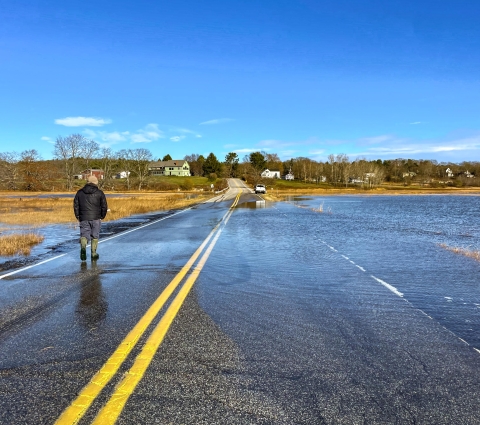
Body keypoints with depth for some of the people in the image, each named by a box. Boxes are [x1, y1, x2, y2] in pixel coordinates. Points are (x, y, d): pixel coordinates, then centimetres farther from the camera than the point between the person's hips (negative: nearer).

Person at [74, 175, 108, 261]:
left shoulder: (80, 192, 8)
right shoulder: (99, 193, 0)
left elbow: (76, 205, 7)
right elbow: (104, 206, -2)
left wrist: (78, 216, 14)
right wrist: (102, 216, 9)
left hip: (83, 218, 2)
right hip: (96, 218, -1)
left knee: (84, 235, 7)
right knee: (95, 236, 9)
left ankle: (83, 247, -20)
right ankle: (93, 253, 13)